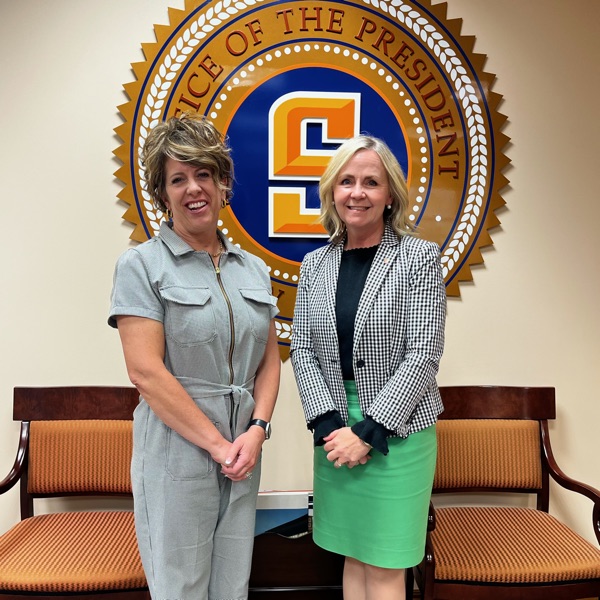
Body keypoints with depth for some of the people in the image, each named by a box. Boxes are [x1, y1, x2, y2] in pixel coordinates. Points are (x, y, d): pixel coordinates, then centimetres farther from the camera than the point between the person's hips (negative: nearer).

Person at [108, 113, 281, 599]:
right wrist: (218, 445, -12)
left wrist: (256, 430, -5)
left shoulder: (253, 268, 10)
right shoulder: (142, 265, -5)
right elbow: (146, 372, -13)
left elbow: (270, 361, 10)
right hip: (177, 451, -4)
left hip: (243, 453, 5)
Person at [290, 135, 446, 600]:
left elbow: (424, 353, -11)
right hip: (336, 429, 4)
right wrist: (330, 425, -10)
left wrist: (369, 432, -14)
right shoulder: (315, 264, 6)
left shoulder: (420, 257, -6)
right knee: (353, 556, 17)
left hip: (397, 430, -3)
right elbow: (303, 350, 3)